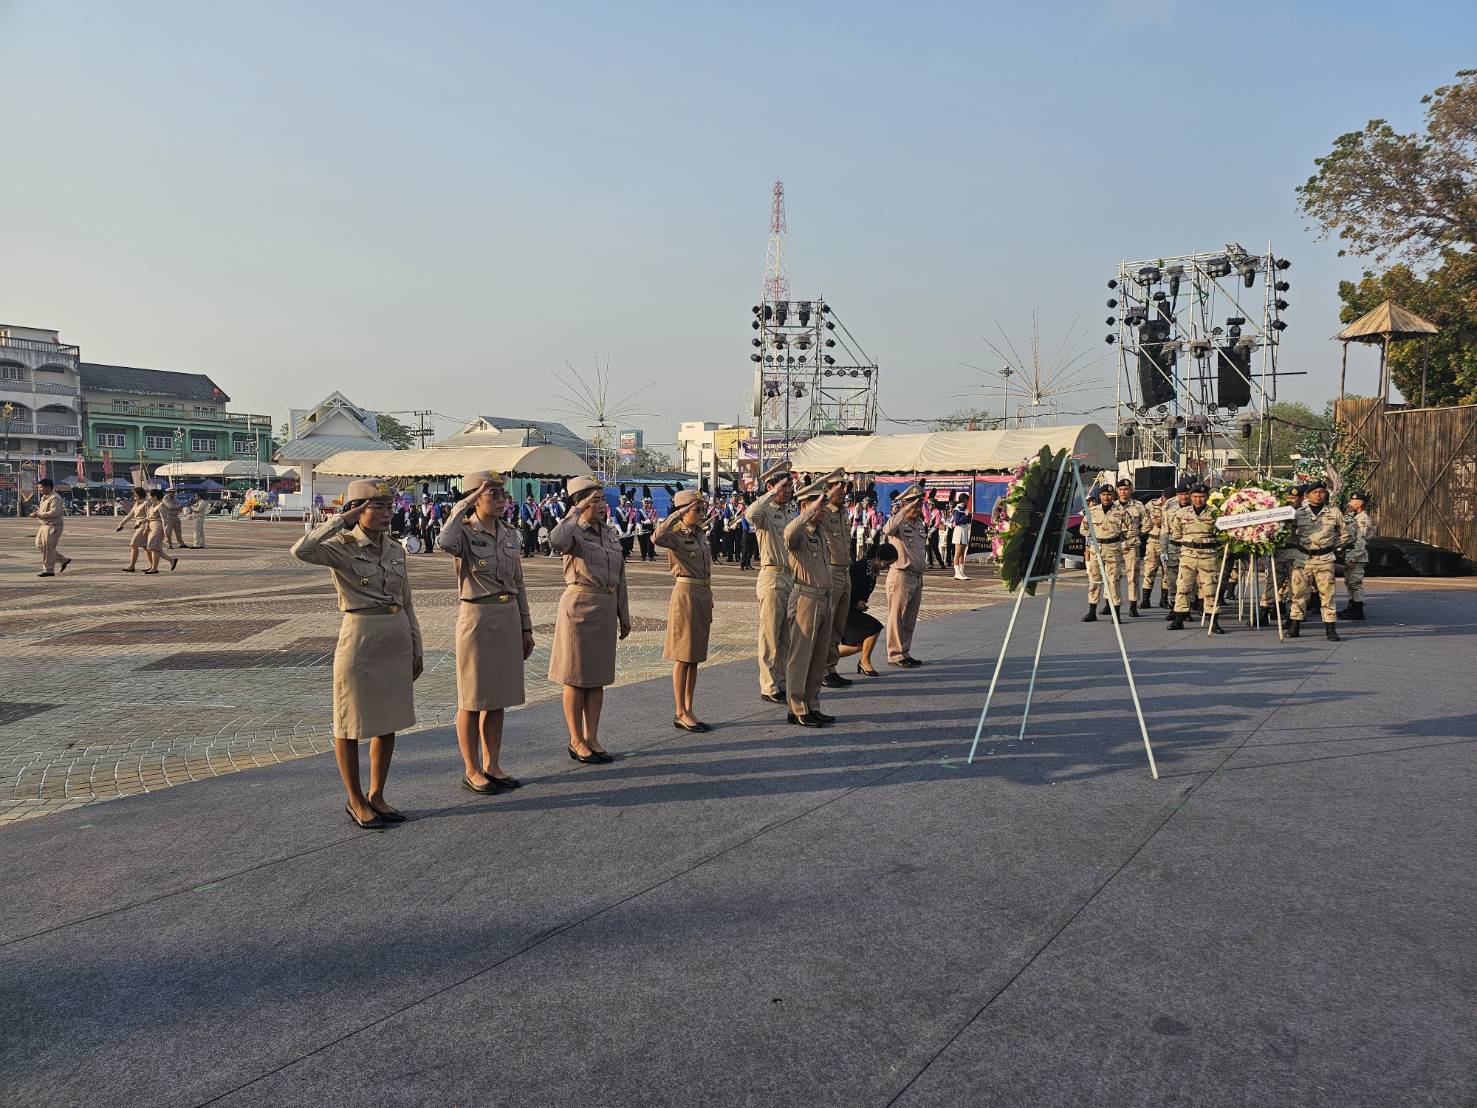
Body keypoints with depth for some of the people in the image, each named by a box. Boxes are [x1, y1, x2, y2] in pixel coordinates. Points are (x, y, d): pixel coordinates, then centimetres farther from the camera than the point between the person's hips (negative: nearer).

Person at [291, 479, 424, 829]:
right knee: (352, 724, 7)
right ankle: (355, 800, 21)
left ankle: (376, 795, 27)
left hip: (398, 642, 6)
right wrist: (341, 520, -20)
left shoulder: (396, 549, 8)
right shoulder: (342, 547, -8)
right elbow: (300, 550, -30)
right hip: (359, 639, -6)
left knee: (389, 722, 13)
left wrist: (417, 648, 13)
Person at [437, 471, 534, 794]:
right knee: (473, 699, 4)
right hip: (477, 618, -6)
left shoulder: (511, 534, 8)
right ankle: (471, 771, 15)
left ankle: (492, 766, 23)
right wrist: (463, 504, -23)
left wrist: (526, 627, 13)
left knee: (498, 697, 12)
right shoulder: (465, 532, -9)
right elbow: (446, 542, -35)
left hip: (508, 619, 6)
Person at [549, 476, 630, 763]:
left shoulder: (610, 535, 12)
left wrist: (623, 615, 17)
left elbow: (620, 577, 17)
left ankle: (592, 739, 20)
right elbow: (555, 542, -35)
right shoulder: (574, 532, -9)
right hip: (579, 606, -7)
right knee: (576, 677, 2)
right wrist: (577, 512, -25)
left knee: (598, 677, 11)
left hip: (606, 610, 7)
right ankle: (576, 741, 13)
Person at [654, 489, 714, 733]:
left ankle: (688, 711, 16)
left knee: (695, 657, 10)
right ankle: (680, 713, 3)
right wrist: (676, 514, -26)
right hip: (685, 593, -8)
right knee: (683, 657, -3)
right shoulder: (676, 535, -10)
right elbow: (657, 538, -34)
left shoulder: (701, 534, 14)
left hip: (703, 596, 8)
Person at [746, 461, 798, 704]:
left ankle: (783, 683, 20)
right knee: (770, 635, -2)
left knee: (787, 637, 11)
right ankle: (769, 687, 4)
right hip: (772, 577, -7)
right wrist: (774, 492, -26)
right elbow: (751, 514, -31)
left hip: (793, 578, 7)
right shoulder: (765, 512, -5)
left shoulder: (793, 512, 17)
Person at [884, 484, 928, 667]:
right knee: (896, 617, -2)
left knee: (910, 619, 12)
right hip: (901, 576, -8)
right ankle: (895, 655, 4)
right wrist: (905, 510, -34)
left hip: (917, 577, 8)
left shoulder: (920, 523, 14)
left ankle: (905, 652, 20)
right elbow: (888, 530, -32)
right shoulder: (898, 522, -10)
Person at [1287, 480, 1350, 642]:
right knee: (1299, 592, 3)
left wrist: (1331, 545, 5)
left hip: (1325, 559, 0)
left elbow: (1344, 534, 14)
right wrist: (1298, 544, 3)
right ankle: (1294, 626, 10)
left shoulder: (1334, 512, 6)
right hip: (1302, 558, 0)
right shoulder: (1298, 513, 5)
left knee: (1328, 593, -2)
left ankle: (1330, 629, 3)